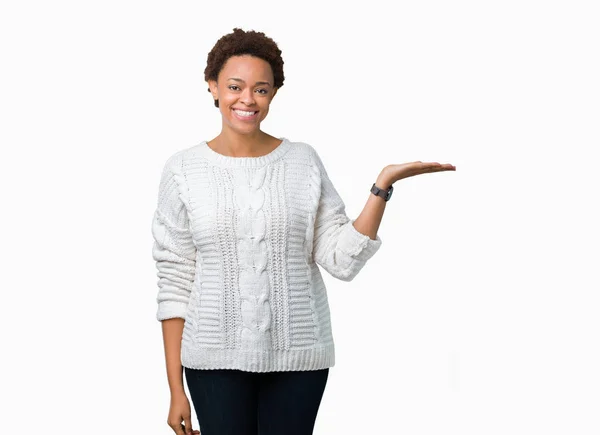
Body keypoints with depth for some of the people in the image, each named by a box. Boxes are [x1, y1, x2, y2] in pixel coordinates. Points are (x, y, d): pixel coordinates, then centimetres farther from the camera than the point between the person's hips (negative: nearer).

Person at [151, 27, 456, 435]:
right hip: (215, 358, -1)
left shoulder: (304, 161, 1)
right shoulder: (183, 169, -1)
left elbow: (343, 260, -4)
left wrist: (384, 184, -13)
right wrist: (176, 388, -2)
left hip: (298, 355, 1)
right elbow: (175, 282, -1)